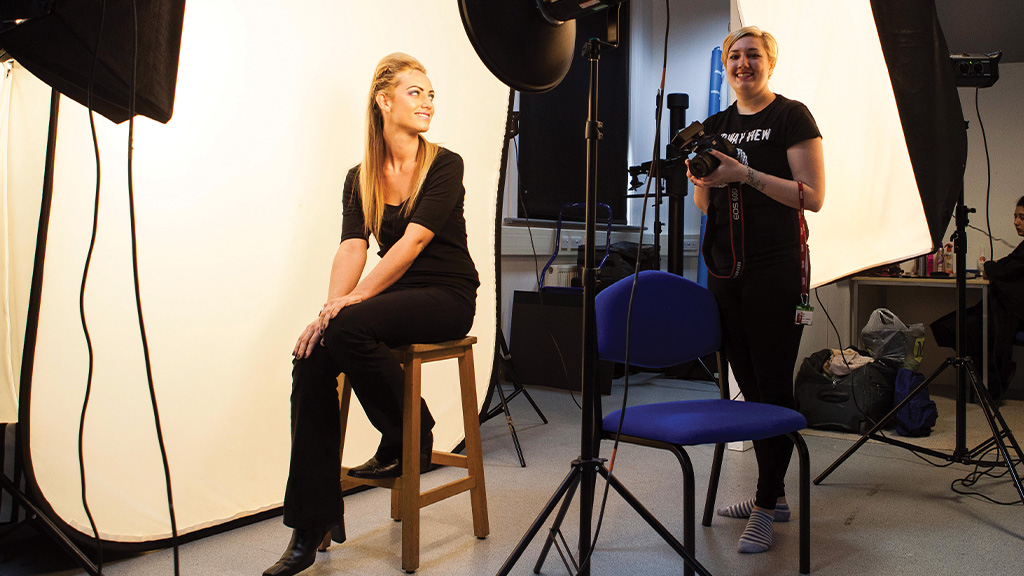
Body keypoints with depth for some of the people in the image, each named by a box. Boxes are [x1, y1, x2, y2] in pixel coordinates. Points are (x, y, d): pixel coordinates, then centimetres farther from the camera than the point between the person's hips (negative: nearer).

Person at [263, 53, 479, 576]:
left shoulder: (445, 166, -5)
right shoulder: (360, 178, 8)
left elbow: (413, 241, -18)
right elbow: (352, 248, -5)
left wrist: (352, 301, -27)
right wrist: (330, 307, -23)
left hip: (447, 295, -4)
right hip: (395, 296, 5)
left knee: (349, 328, -31)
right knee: (312, 356, -21)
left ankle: (409, 440, -7)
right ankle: (312, 524, -14)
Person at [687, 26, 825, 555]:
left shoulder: (792, 116, -1)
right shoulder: (714, 126, 16)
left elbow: (812, 196, -9)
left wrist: (746, 175, -18)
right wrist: (701, 181, -3)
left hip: (775, 269, -6)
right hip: (724, 272, 6)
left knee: (773, 386, -4)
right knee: (748, 385, 9)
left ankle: (765, 509, 3)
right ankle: (773, 493, 21)